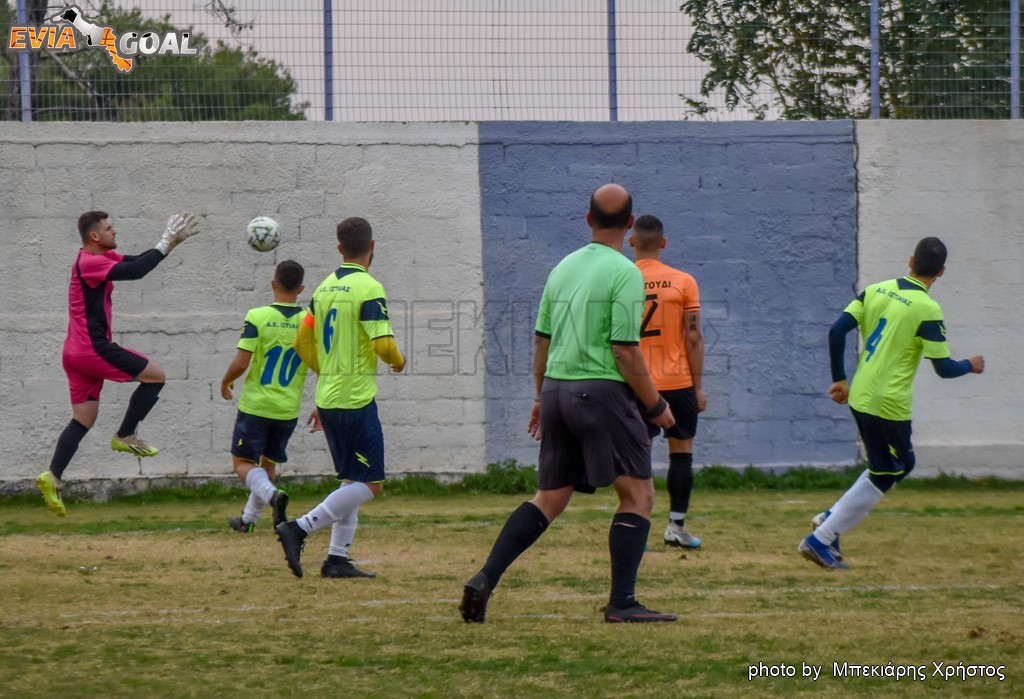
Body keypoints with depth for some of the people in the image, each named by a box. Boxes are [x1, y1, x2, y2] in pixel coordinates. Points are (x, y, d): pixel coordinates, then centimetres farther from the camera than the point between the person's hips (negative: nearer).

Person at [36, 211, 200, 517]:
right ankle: (125, 436, 3)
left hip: (77, 354, 10)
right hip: (93, 350, -10)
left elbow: (138, 261, 18)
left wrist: (172, 241, 7)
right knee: (154, 375, -1)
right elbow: (136, 271, -25)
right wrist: (166, 242, -16)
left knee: (83, 420, 10)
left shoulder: (101, 258, 15)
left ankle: (52, 477, 1)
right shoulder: (89, 262, -16)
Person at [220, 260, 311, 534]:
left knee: (242, 461, 6)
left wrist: (225, 382, 4)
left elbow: (241, 362, -17)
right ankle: (248, 519, 28)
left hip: (255, 405, -4)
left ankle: (272, 494, -23)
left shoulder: (257, 317, -12)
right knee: (268, 462, 21)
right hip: (288, 409, 4)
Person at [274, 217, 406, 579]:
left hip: (328, 398, 8)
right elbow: (383, 345, -20)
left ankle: (337, 559, 10)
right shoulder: (368, 288, -13)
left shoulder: (324, 288, 9)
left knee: (352, 482, 15)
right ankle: (298, 529, -16)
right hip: (356, 400, -8)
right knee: (369, 484, -5)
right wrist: (398, 361, 2)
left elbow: (302, 342, 15)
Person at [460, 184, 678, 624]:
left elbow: (541, 339, 17)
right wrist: (656, 406, -4)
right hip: (601, 390, -7)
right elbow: (625, 351, -13)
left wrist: (541, 397, 28)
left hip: (556, 389, 7)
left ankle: (485, 580, 2)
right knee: (638, 493, 1)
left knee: (549, 498, 14)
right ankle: (621, 602, -7)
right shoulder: (624, 273, -9)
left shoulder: (563, 267, 12)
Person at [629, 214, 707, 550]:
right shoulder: (683, 282, -2)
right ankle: (677, 526, 5)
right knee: (681, 450, 8)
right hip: (677, 382, -1)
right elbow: (693, 338, -3)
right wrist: (698, 386, 2)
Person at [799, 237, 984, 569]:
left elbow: (837, 332, 1)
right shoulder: (927, 310, -13)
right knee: (883, 476, 6)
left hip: (859, 398, 7)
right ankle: (822, 539, 2)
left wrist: (839, 379, 11)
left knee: (901, 464, 23)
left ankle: (832, 517, 16)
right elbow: (944, 368, -12)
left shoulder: (875, 291, 5)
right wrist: (970, 366, 9)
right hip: (889, 405, -7)